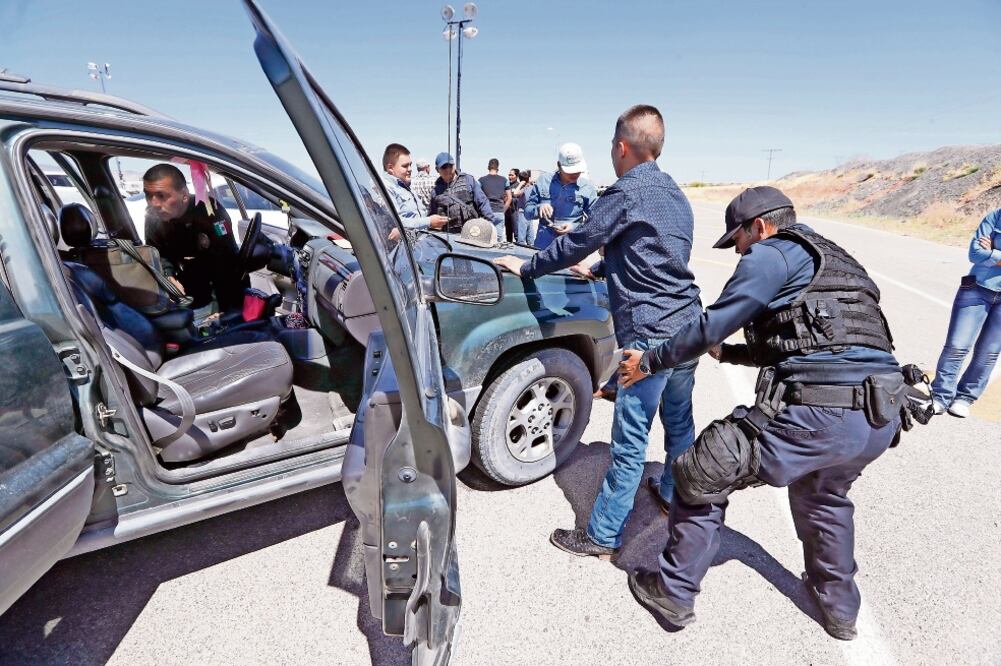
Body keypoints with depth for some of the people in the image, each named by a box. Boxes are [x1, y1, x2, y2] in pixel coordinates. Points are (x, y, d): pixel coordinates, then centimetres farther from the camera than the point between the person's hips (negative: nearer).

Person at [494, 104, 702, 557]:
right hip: (688, 325, 9)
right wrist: (597, 269, 32)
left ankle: (603, 536, 12)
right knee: (679, 420, 24)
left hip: (651, 335, -9)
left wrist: (526, 267, 6)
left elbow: (576, 243, -8)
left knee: (630, 442, -1)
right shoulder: (674, 194, 15)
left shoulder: (627, 193, -13)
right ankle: (673, 494, 45)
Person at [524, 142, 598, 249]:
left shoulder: (587, 187, -2)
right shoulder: (543, 181, 2)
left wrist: (574, 228, -17)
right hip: (543, 248, 2)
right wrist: (539, 208, -16)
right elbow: (527, 212, 7)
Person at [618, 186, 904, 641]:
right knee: (824, 496, 36)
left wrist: (649, 362, 8)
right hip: (881, 419, 9)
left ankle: (674, 594, 19)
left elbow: (711, 326, -4)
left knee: (701, 478, 7)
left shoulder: (773, 253, 0)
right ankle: (839, 607, 48)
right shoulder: (834, 261, 27)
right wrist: (728, 353, 39)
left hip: (818, 414, -9)